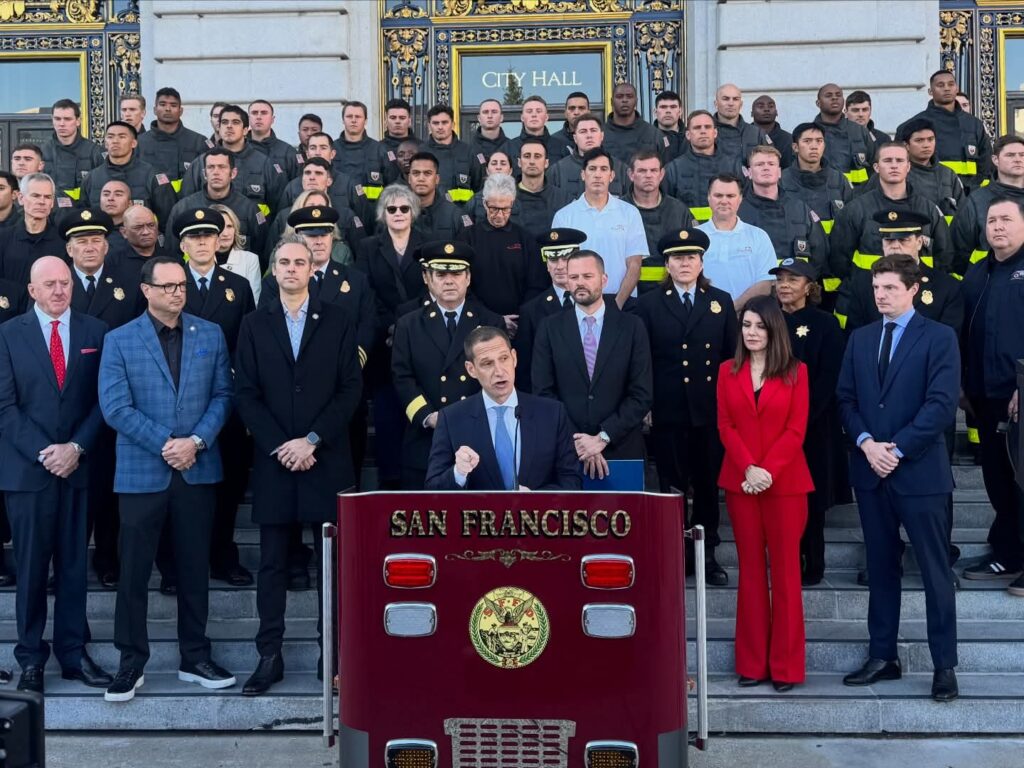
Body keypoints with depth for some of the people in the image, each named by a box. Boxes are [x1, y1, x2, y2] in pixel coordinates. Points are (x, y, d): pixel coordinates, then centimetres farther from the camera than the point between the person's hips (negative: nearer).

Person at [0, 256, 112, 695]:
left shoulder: (95, 332, 6)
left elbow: (103, 400, 3)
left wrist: (77, 447, -9)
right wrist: (42, 452, -12)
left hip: (79, 467, 1)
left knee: (74, 564, 7)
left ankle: (73, 654, 15)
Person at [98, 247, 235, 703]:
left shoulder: (210, 335, 8)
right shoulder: (119, 341, 1)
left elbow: (222, 395, 4)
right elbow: (115, 407, -7)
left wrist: (197, 441, -11)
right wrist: (166, 444, -14)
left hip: (198, 471, 2)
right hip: (142, 473, -2)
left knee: (195, 568, 10)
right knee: (134, 571, 3)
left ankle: (195, 658, 22)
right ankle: (131, 663, 15)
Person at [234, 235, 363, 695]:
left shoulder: (338, 322, 6)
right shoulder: (255, 325, 9)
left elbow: (351, 389, 0)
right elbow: (246, 394, 4)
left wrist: (312, 440, -9)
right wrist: (279, 446, -8)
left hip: (327, 458, -1)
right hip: (273, 460, 1)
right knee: (273, 562, 4)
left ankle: (332, 653, 11)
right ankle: (270, 655, 10)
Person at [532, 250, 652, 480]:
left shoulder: (632, 326, -1)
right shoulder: (550, 328, 1)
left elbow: (642, 395, -5)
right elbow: (543, 393, -2)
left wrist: (603, 437, -13)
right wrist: (575, 441, -12)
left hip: (622, 450, 0)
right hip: (565, 450, 0)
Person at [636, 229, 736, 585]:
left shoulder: (721, 301, 9)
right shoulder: (649, 304, 3)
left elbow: (731, 355, 9)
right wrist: (644, 406, -4)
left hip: (711, 410, 2)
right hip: (668, 411, -1)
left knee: (709, 484, 9)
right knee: (672, 486, 5)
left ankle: (707, 553, 20)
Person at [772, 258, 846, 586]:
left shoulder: (825, 324, -2)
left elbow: (828, 379, -8)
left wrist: (801, 418, -16)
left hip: (813, 428, -3)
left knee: (809, 498, 4)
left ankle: (812, 567, 15)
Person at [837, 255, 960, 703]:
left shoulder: (939, 337, -3)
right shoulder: (859, 339, 13)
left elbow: (942, 403, -11)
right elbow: (846, 398, 9)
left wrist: (897, 449, -15)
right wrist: (866, 443, -8)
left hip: (919, 470, -5)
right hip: (870, 469, 5)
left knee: (935, 570, 0)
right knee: (880, 567, 11)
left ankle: (945, 665, 8)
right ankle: (882, 657, 20)